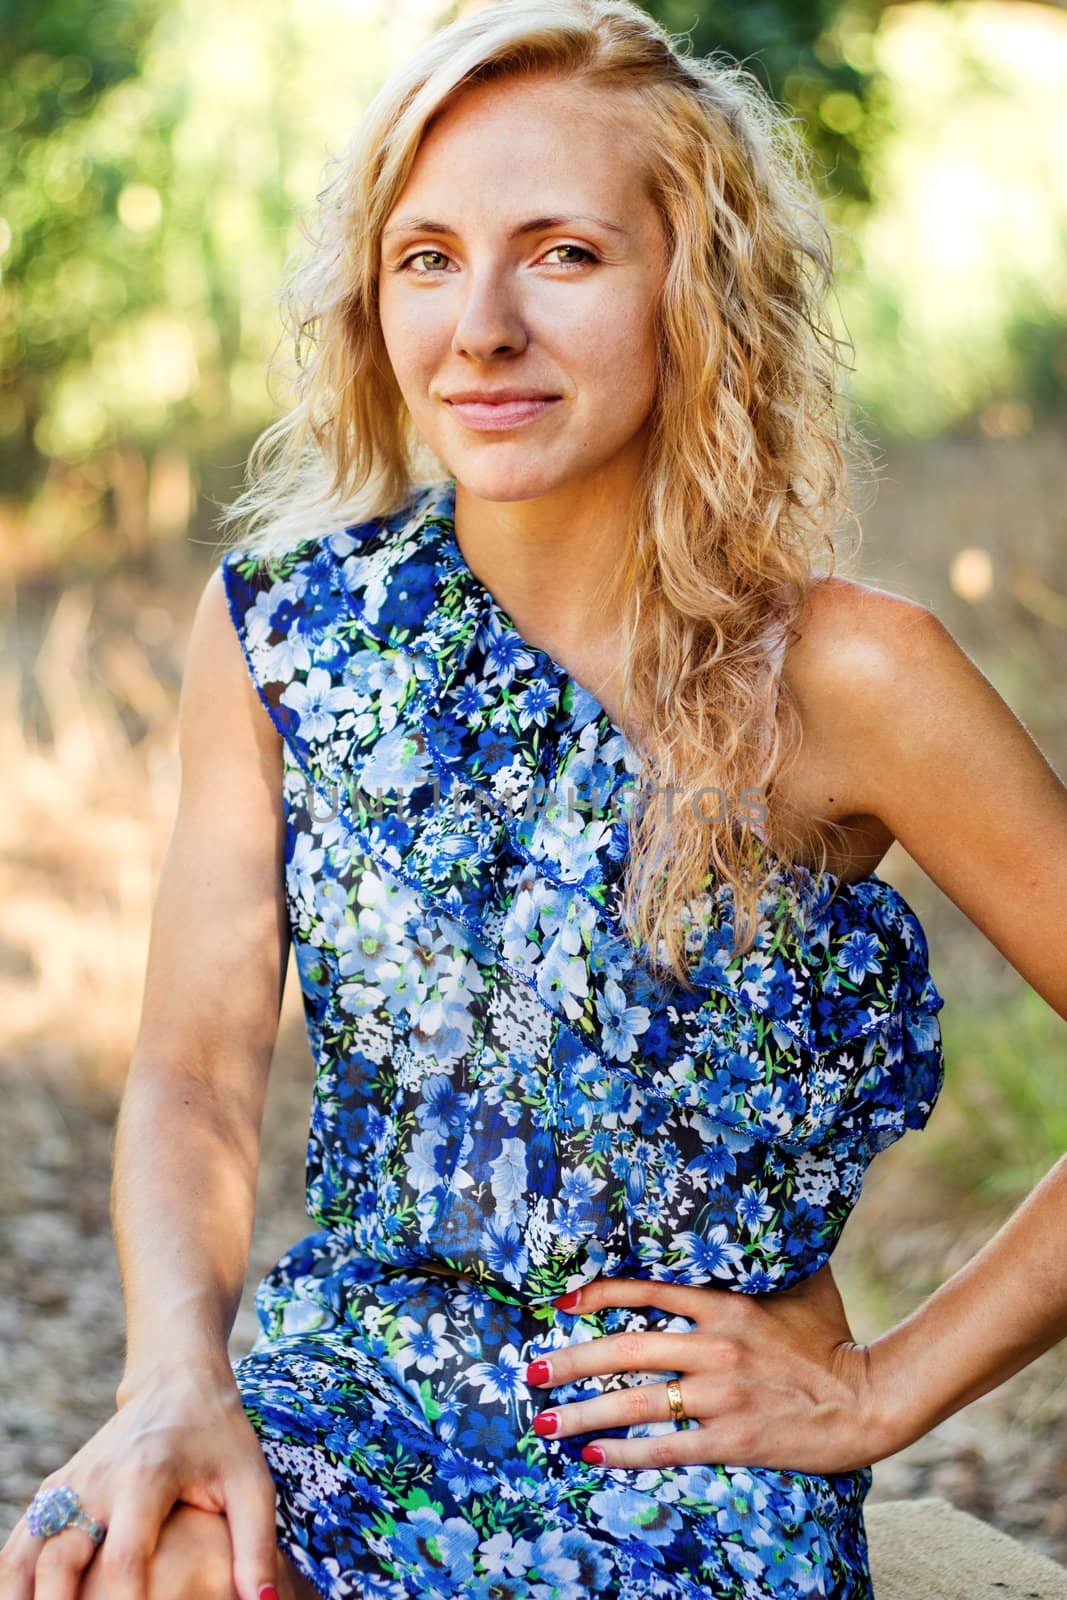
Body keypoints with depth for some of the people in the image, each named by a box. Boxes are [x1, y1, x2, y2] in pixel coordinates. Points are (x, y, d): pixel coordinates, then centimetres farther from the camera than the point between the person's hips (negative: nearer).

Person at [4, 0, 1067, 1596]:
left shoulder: (844, 678, -12)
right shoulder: (280, 629, -1)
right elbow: (196, 1073, -3)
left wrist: (883, 1389, -5)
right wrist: (179, 1376, -19)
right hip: (329, 1428, 3)